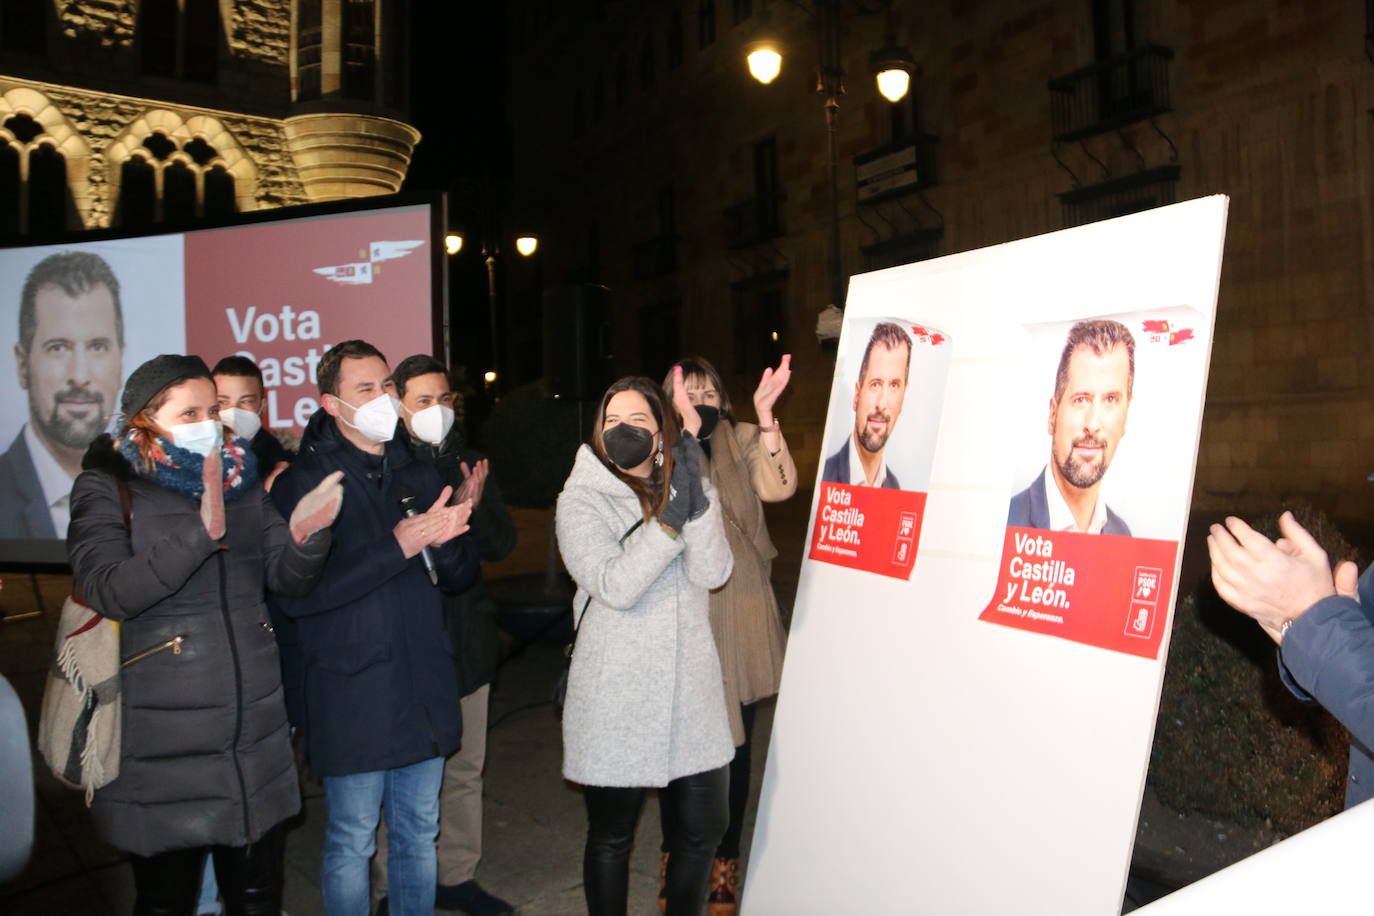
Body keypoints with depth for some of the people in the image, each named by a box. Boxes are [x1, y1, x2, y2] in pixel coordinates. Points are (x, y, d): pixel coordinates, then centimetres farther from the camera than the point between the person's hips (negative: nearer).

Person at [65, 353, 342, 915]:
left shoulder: (241, 480, 7)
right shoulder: (108, 489, -6)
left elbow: (289, 578, 3)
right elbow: (109, 591, -20)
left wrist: (305, 536, -19)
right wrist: (200, 534, -32)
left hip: (255, 734, 4)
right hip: (163, 746, -4)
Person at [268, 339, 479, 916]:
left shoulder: (419, 477, 10)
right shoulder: (302, 483, -7)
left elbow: (461, 577, 10)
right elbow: (296, 594, -19)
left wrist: (443, 539, -12)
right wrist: (397, 545, -23)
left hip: (424, 692, 5)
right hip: (352, 700, -5)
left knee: (418, 833, 17)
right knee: (351, 843, 7)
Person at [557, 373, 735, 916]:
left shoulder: (682, 490, 6)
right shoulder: (580, 502, -5)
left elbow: (713, 574, -10)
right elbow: (615, 586, -20)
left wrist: (697, 497, -21)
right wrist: (671, 515, -24)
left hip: (689, 691, 4)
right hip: (617, 697, -4)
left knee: (704, 828, 13)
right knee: (611, 837, 12)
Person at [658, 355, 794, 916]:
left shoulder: (743, 442, 1)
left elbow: (777, 487, -17)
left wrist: (765, 415, -28)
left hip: (738, 620, 0)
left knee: (733, 746, 10)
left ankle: (723, 864, 29)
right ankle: (677, 859, 30)